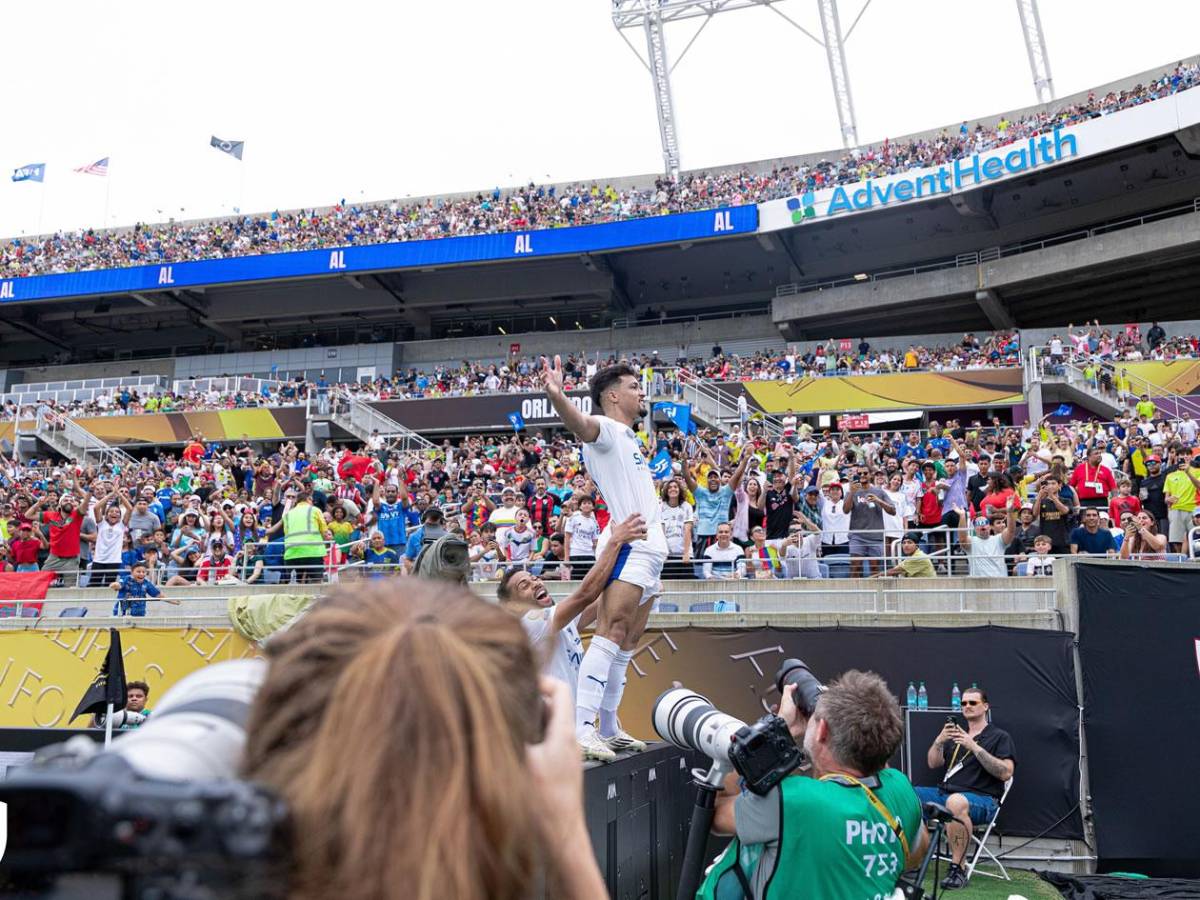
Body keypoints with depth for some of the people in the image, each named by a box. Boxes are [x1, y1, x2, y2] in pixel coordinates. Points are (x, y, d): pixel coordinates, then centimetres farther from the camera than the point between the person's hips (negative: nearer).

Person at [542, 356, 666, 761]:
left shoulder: (629, 439, 26)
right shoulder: (606, 428, -3)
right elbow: (581, 426, -29)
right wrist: (556, 395, -46)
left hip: (651, 550, 10)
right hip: (629, 545, -10)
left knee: (626, 645, 10)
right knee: (611, 633, -20)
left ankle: (609, 728, 14)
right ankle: (581, 728, -27)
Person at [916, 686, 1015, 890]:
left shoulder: (999, 736, 7)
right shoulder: (955, 733, 24)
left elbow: (1006, 773, -9)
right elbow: (933, 763, 17)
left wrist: (974, 747, -15)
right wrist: (939, 740, -3)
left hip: (981, 799, -6)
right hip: (944, 792, 6)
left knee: (956, 802, -41)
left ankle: (958, 869, -31)